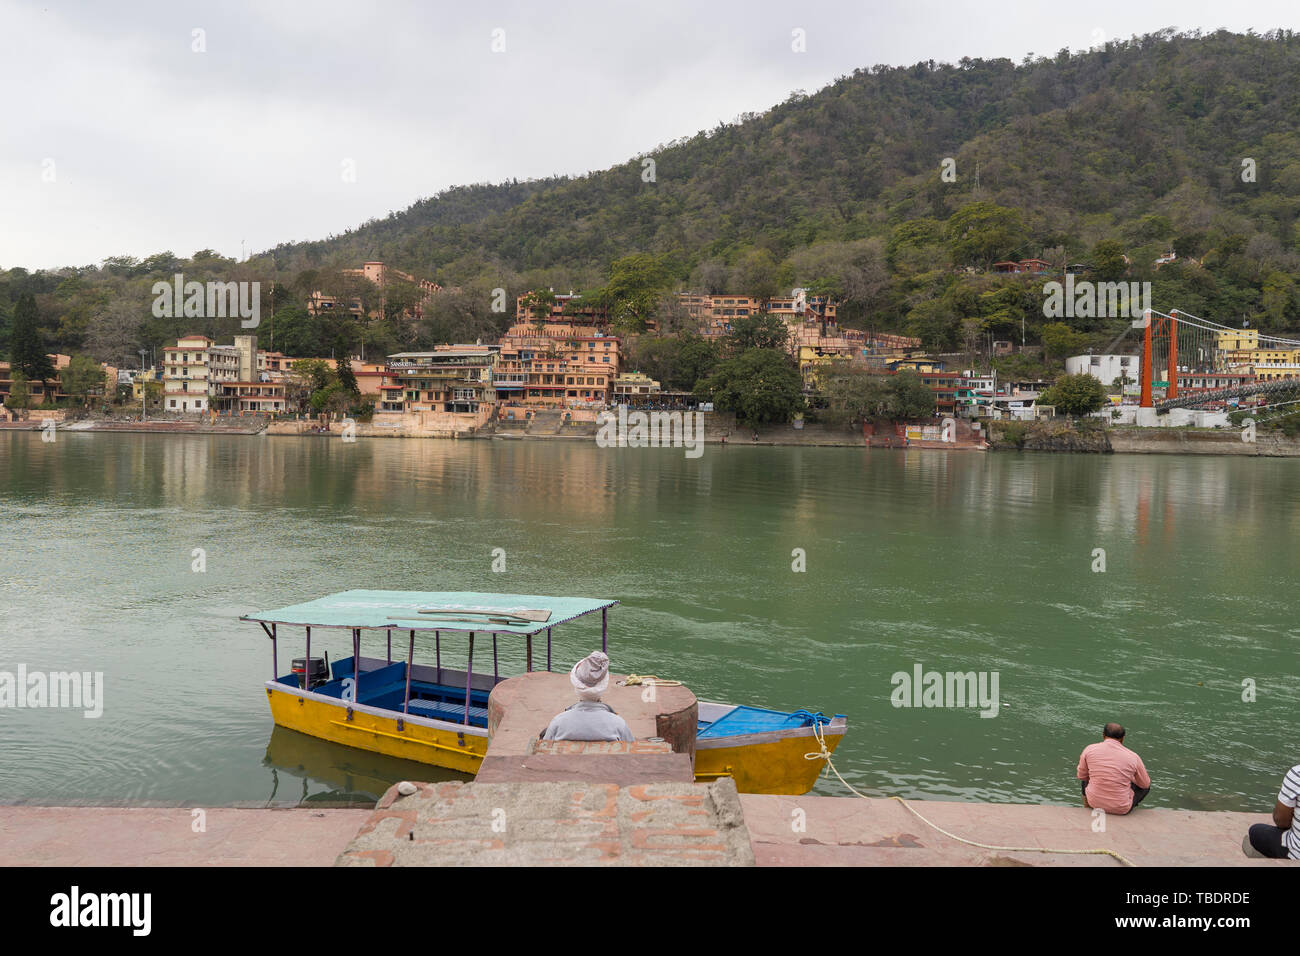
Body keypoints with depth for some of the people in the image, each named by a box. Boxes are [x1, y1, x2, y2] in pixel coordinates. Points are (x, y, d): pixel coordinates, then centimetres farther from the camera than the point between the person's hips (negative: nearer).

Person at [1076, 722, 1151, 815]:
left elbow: (1081, 776, 7)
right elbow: (1145, 784, 5)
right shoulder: (1133, 757, -10)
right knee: (1146, 786, 25)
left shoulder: (1089, 749, -7)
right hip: (1121, 809, -1)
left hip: (1094, 803, 1)